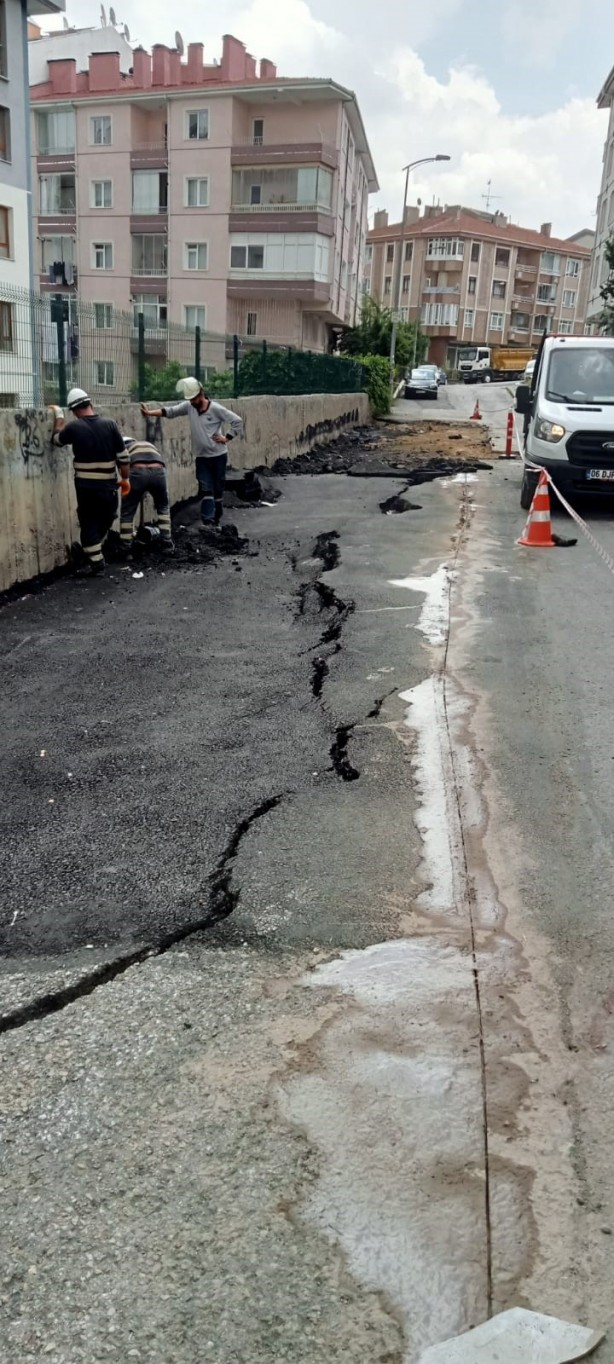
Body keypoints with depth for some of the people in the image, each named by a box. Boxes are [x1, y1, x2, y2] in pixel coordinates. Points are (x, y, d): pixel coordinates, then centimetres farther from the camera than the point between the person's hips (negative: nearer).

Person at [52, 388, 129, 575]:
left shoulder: (74, 427, -6)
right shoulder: (110, 424, -4)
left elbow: (56, 439, 16)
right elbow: (123, 456, -3)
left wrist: (59, 417, 28)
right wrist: (125, 478, 8)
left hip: (85, 485, -1)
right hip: (108, 485, 1)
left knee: (89, 523, 8)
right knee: (106, 519, 22)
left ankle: (96, 562, 6)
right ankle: (96, 553, 31)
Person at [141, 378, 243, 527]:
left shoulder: (216, 409, -12)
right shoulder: (189, 406, 0)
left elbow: (237, 421, -10)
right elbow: (169, 411, -5)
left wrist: (227, 438, -11)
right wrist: (149, 412, -16)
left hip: (218, 456, -3)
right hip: (201, 457, 3)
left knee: (218, 490, 7)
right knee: (206, 491, -5)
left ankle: (216, 520, 20)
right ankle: (208, 523, -12)